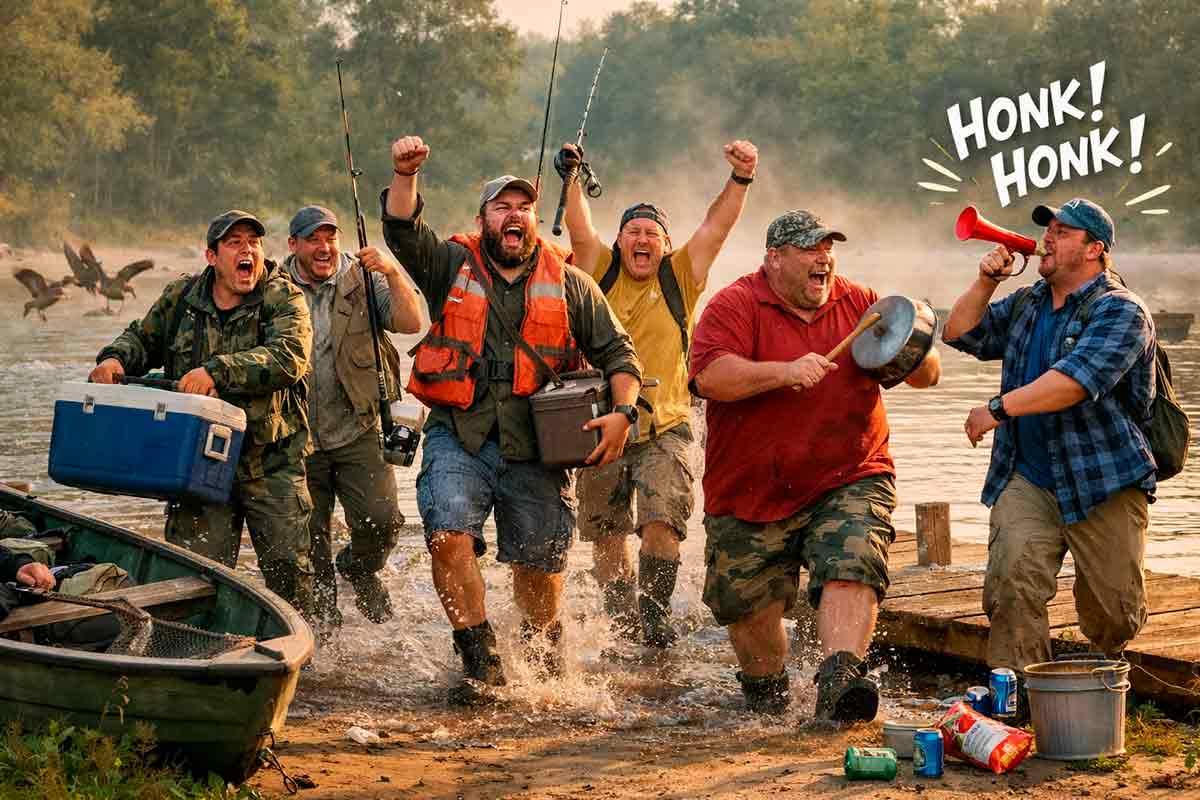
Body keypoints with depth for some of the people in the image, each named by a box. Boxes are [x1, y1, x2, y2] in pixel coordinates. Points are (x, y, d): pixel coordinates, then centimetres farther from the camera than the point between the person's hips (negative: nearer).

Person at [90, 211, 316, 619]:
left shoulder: (284, 298, -4)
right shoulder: (181, 297, 9)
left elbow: (289, 357, -21)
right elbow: (142, 339, 22)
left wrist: (218, 371, -29)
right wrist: (115, 358, -2)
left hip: (271, 460, -2)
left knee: (289, 565, 2)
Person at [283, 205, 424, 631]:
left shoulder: (363, 280, 0)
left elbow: (411, 323, -12)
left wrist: (392, 273, -26)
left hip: (358, 432, -1)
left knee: (380, 520, -13)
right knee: (308, 543, 6)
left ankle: (360, 569, 21)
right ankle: (323, 622, 28)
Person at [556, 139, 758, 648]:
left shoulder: (680, 278, 4)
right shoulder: (602, 271, 5)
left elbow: (716, 227, -6)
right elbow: (579, 228, -9)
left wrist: (740, 179, -19)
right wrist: (570, 178, -24)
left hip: (665, 429, -1)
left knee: (661, 522, -17)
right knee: (607, 536, 7)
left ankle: (655, 612, -1)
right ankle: (622, 623, 23)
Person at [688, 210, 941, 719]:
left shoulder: (860, 304, 8)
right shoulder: (736, 305, -4)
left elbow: (927, 375, 9)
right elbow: (709, 376, -20)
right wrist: (783, 372, -30)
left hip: (849, 483, 1)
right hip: (752, 494, -1)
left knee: (851, 567, -25)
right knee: (748, 603, 7)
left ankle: (839, 678, -36)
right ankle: (765, 692, 33)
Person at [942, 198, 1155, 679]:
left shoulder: (1120, 311, -9)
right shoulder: (1027, 304, 16)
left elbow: (1076, 379, -23)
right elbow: (960, 336, 20)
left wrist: (999, 408, -24)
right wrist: (984, 284, 5)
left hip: (1104, 484, -4)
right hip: (1027, 481, 5)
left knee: (1113, 616, 1)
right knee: (1012, 577, -20)